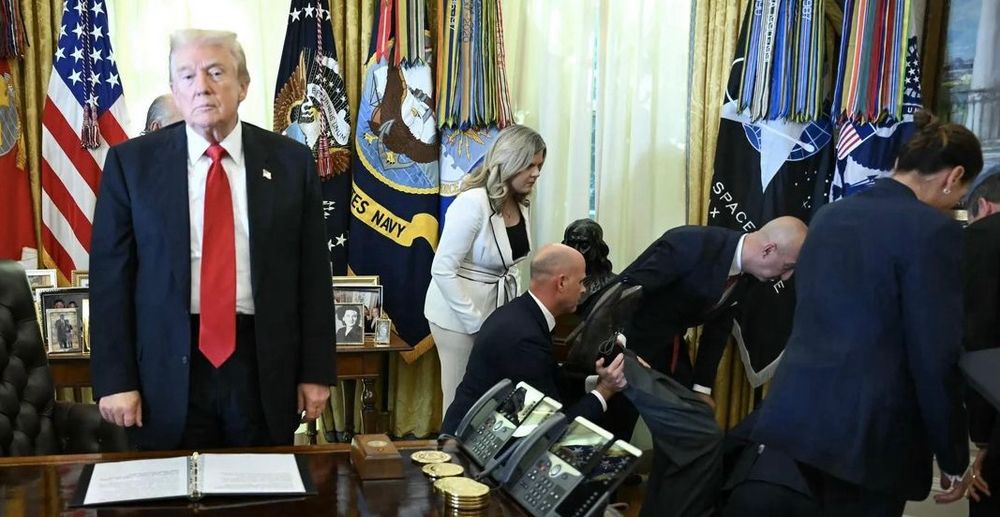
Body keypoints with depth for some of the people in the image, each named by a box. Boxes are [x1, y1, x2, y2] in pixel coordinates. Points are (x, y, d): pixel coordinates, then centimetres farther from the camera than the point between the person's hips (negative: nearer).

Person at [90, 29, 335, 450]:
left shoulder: (290, 162, 1)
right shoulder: (131, 162, 0)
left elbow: (313, 273, 2)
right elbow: (111, 275, 0)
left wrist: (316, 371, 1)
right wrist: (114, 379, -4)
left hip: (265, 365, 1)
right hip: (167, 367, 0)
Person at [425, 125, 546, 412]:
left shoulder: (519, 204, 3)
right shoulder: (473, 203, -22)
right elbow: (442, 270, -23)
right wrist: (476, 322, -20)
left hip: (498, 309, 7)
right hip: (461, 314, -7)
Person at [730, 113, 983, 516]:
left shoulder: (828, 215, 9)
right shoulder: (933, 230, -12)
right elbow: (936, 357, -13)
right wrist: (953, 458, -4)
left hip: (795, 409, 6)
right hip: (868, 429, -6)